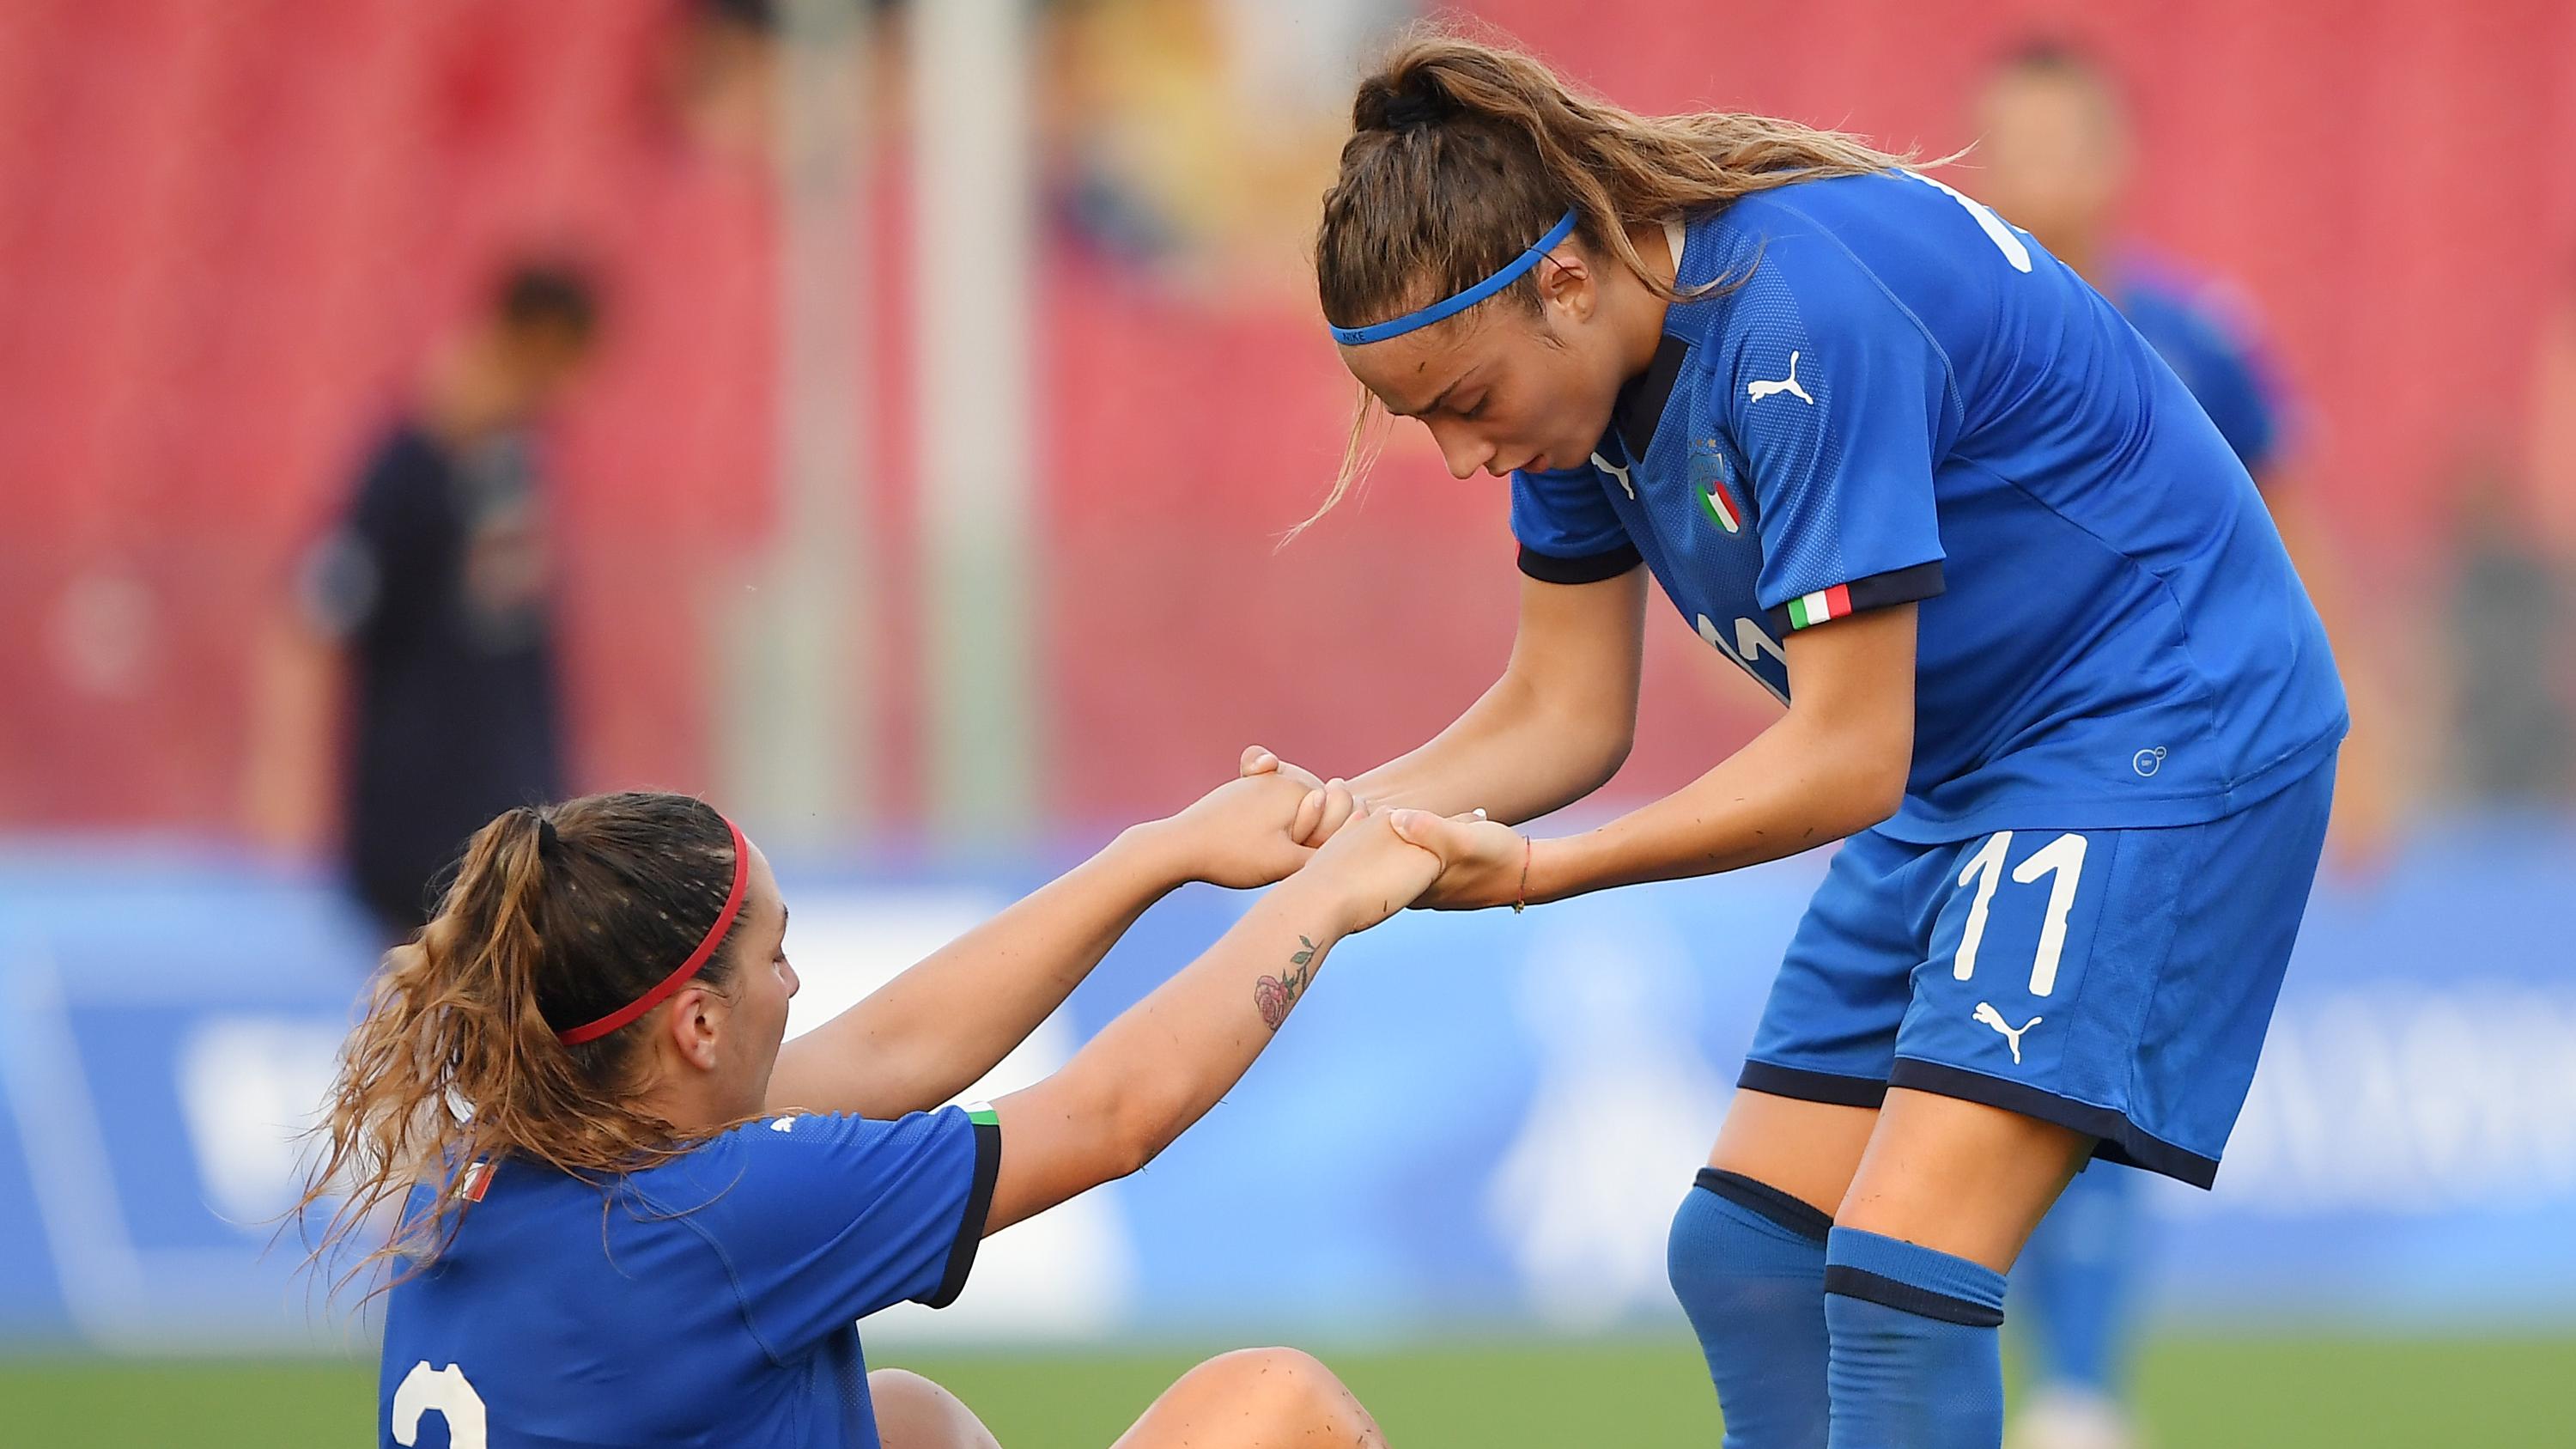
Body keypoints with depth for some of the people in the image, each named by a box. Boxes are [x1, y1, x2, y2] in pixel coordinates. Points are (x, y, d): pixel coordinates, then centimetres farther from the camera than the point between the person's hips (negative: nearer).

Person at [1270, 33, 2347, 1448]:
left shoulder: (1802, 317, -30)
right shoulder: (1581, 366, -3)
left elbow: (1846, 761, -28)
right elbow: (1564, 710, 2)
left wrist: (1534, 872, -26)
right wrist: (1356, 809, -16)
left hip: (2162, 736, -10)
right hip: (1954, 770, 10)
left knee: (1900, 1274, -21)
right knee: (1742, 1255, 6)